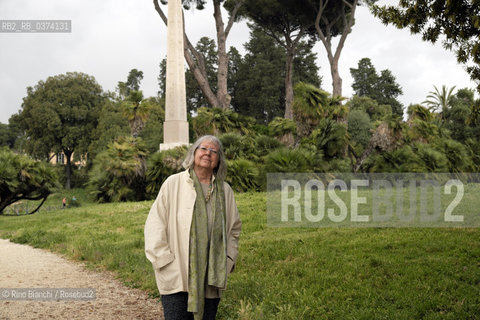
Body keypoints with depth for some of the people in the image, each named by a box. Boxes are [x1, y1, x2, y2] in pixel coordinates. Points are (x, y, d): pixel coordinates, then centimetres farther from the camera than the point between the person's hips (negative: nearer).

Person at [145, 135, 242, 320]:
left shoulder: (225, 190, 11)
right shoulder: (173, 184, 0)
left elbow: (234, 229, 21)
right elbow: (155, 225, -1)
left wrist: (228, 260, 11)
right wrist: (164, 261, -6)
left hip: (211, 278, 4)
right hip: (176, 277, -3)